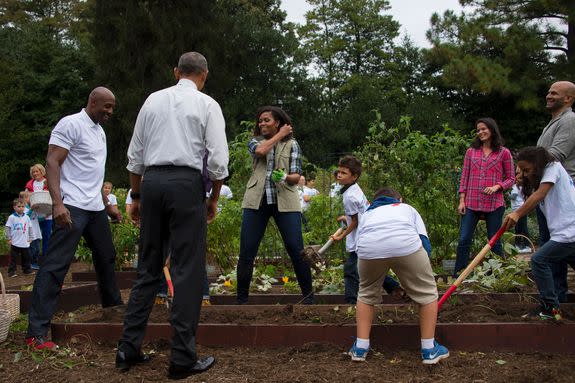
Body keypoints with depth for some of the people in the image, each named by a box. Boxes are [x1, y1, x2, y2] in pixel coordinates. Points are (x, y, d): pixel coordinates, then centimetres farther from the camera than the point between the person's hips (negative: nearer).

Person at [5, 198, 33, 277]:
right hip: (15, 243, -3)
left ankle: (27, 270, 23)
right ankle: (11, 271, 6)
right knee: (13, 258, 0)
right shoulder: (11, 217, -5)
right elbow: (8, 228, -3)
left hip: (25, 243, 4)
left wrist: (30, 238, 9)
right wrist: (9, 239, -5)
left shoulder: (26, 217, 4)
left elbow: (29, 228, 11)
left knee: (26, 257, 12)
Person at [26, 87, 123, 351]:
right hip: (72, 207, -9)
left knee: (106, 257, 18)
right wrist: (57, 203, -27)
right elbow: (51, 163, -16)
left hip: (95, 208, 9)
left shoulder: (100, 131, 19)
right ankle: (36, 332, -8)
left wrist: (108, 205, 26)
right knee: (55, 265, -10)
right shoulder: (71, 124, -9)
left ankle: (112, 304, 37)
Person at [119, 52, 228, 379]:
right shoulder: (207, 105, 2)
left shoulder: (153, 100, 13)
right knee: (188, 269, 0)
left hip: (151, 181, 5)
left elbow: (135, 155, 13)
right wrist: (214, 199, 8)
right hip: (186, 183, -4)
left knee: (149, 267, 13)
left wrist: (137, 196, 20)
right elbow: (218, 159, -5)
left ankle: (129, 348, 16)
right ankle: (183, 358, 4)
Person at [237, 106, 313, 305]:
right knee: (246, 252, -3)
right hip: (257, 201, 1)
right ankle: (241, 298, 9)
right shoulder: (254, 142, 15)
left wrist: (285, 177, -20)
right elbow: (261, 150, -11)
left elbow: (296, 176, 2)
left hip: (285, 201, -1)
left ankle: (308, 294, 9)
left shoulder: (291, 144, 11)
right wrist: (280, 134, 1)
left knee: (296, 250, -6)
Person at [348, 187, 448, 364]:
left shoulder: (367, 213, 42)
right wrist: (416, 275, 35)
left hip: (369, 246, 2)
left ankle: (360, 348, 29)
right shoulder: (408, 208, 39)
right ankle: (429, 350, 23)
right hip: (405, 243, -2)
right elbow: (425, 243, 23)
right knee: (427, 292, 21)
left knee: (366, 293, 28)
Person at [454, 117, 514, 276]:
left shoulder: (504, 153, 3)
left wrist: (497, 186, -13)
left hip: (494, 204, -2)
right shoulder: (471, 151, 10)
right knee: (463, 241, -1)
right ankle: (457, 276, 5)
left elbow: (511, 178, 5)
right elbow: (464, 177, 8)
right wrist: (462, 200, 2)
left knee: (495, 242, 7)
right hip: (471, 203, 2)